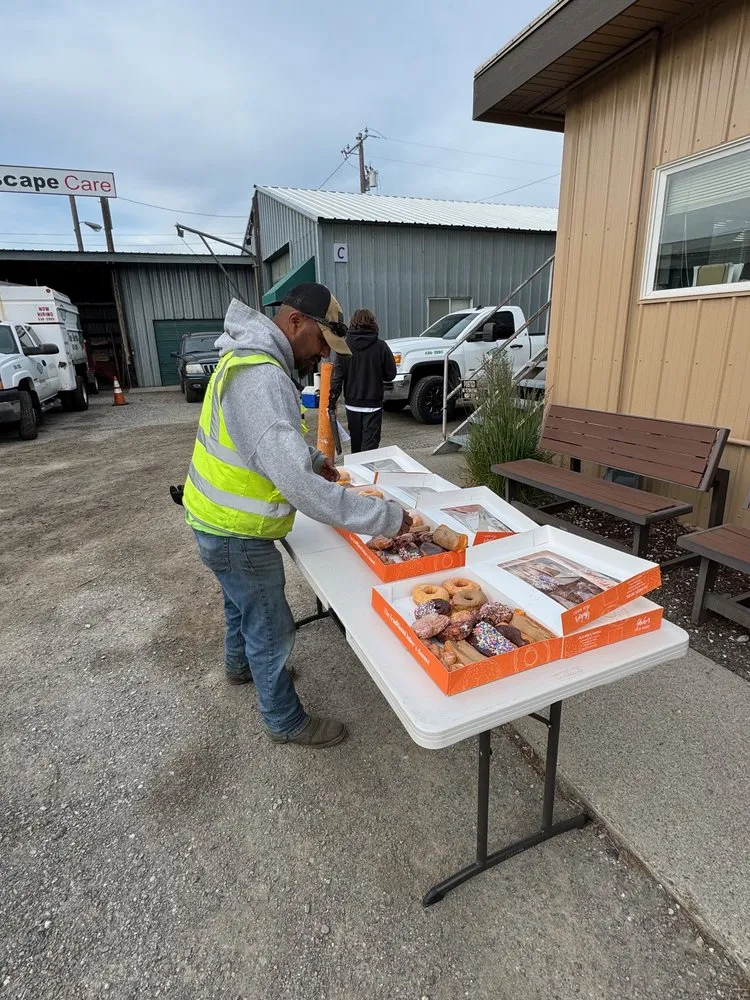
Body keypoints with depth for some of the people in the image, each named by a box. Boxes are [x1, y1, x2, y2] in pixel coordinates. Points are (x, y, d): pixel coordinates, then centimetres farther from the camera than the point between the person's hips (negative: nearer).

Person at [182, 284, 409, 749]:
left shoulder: (253, 358, 3)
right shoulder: (260, 379, -31)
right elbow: (297, 482, -39)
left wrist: (312, 458, 5)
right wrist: (384, 517, -33)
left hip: (221, 518, 10)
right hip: (237, 534, -10)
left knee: (243, 602, 32)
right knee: (272, 629, 9)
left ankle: (241, 664, 59)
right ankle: (286, 722, 32)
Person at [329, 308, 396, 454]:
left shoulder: (345, 346, -5)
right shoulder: (380, 346, -8)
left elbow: (337, 376, -7)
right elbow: (391, 374, -2)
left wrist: (332, 401, -2)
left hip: (352, 405, 2)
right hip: (373, 405, -2)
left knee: (356, 444, 16)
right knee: (370, 444, 0)